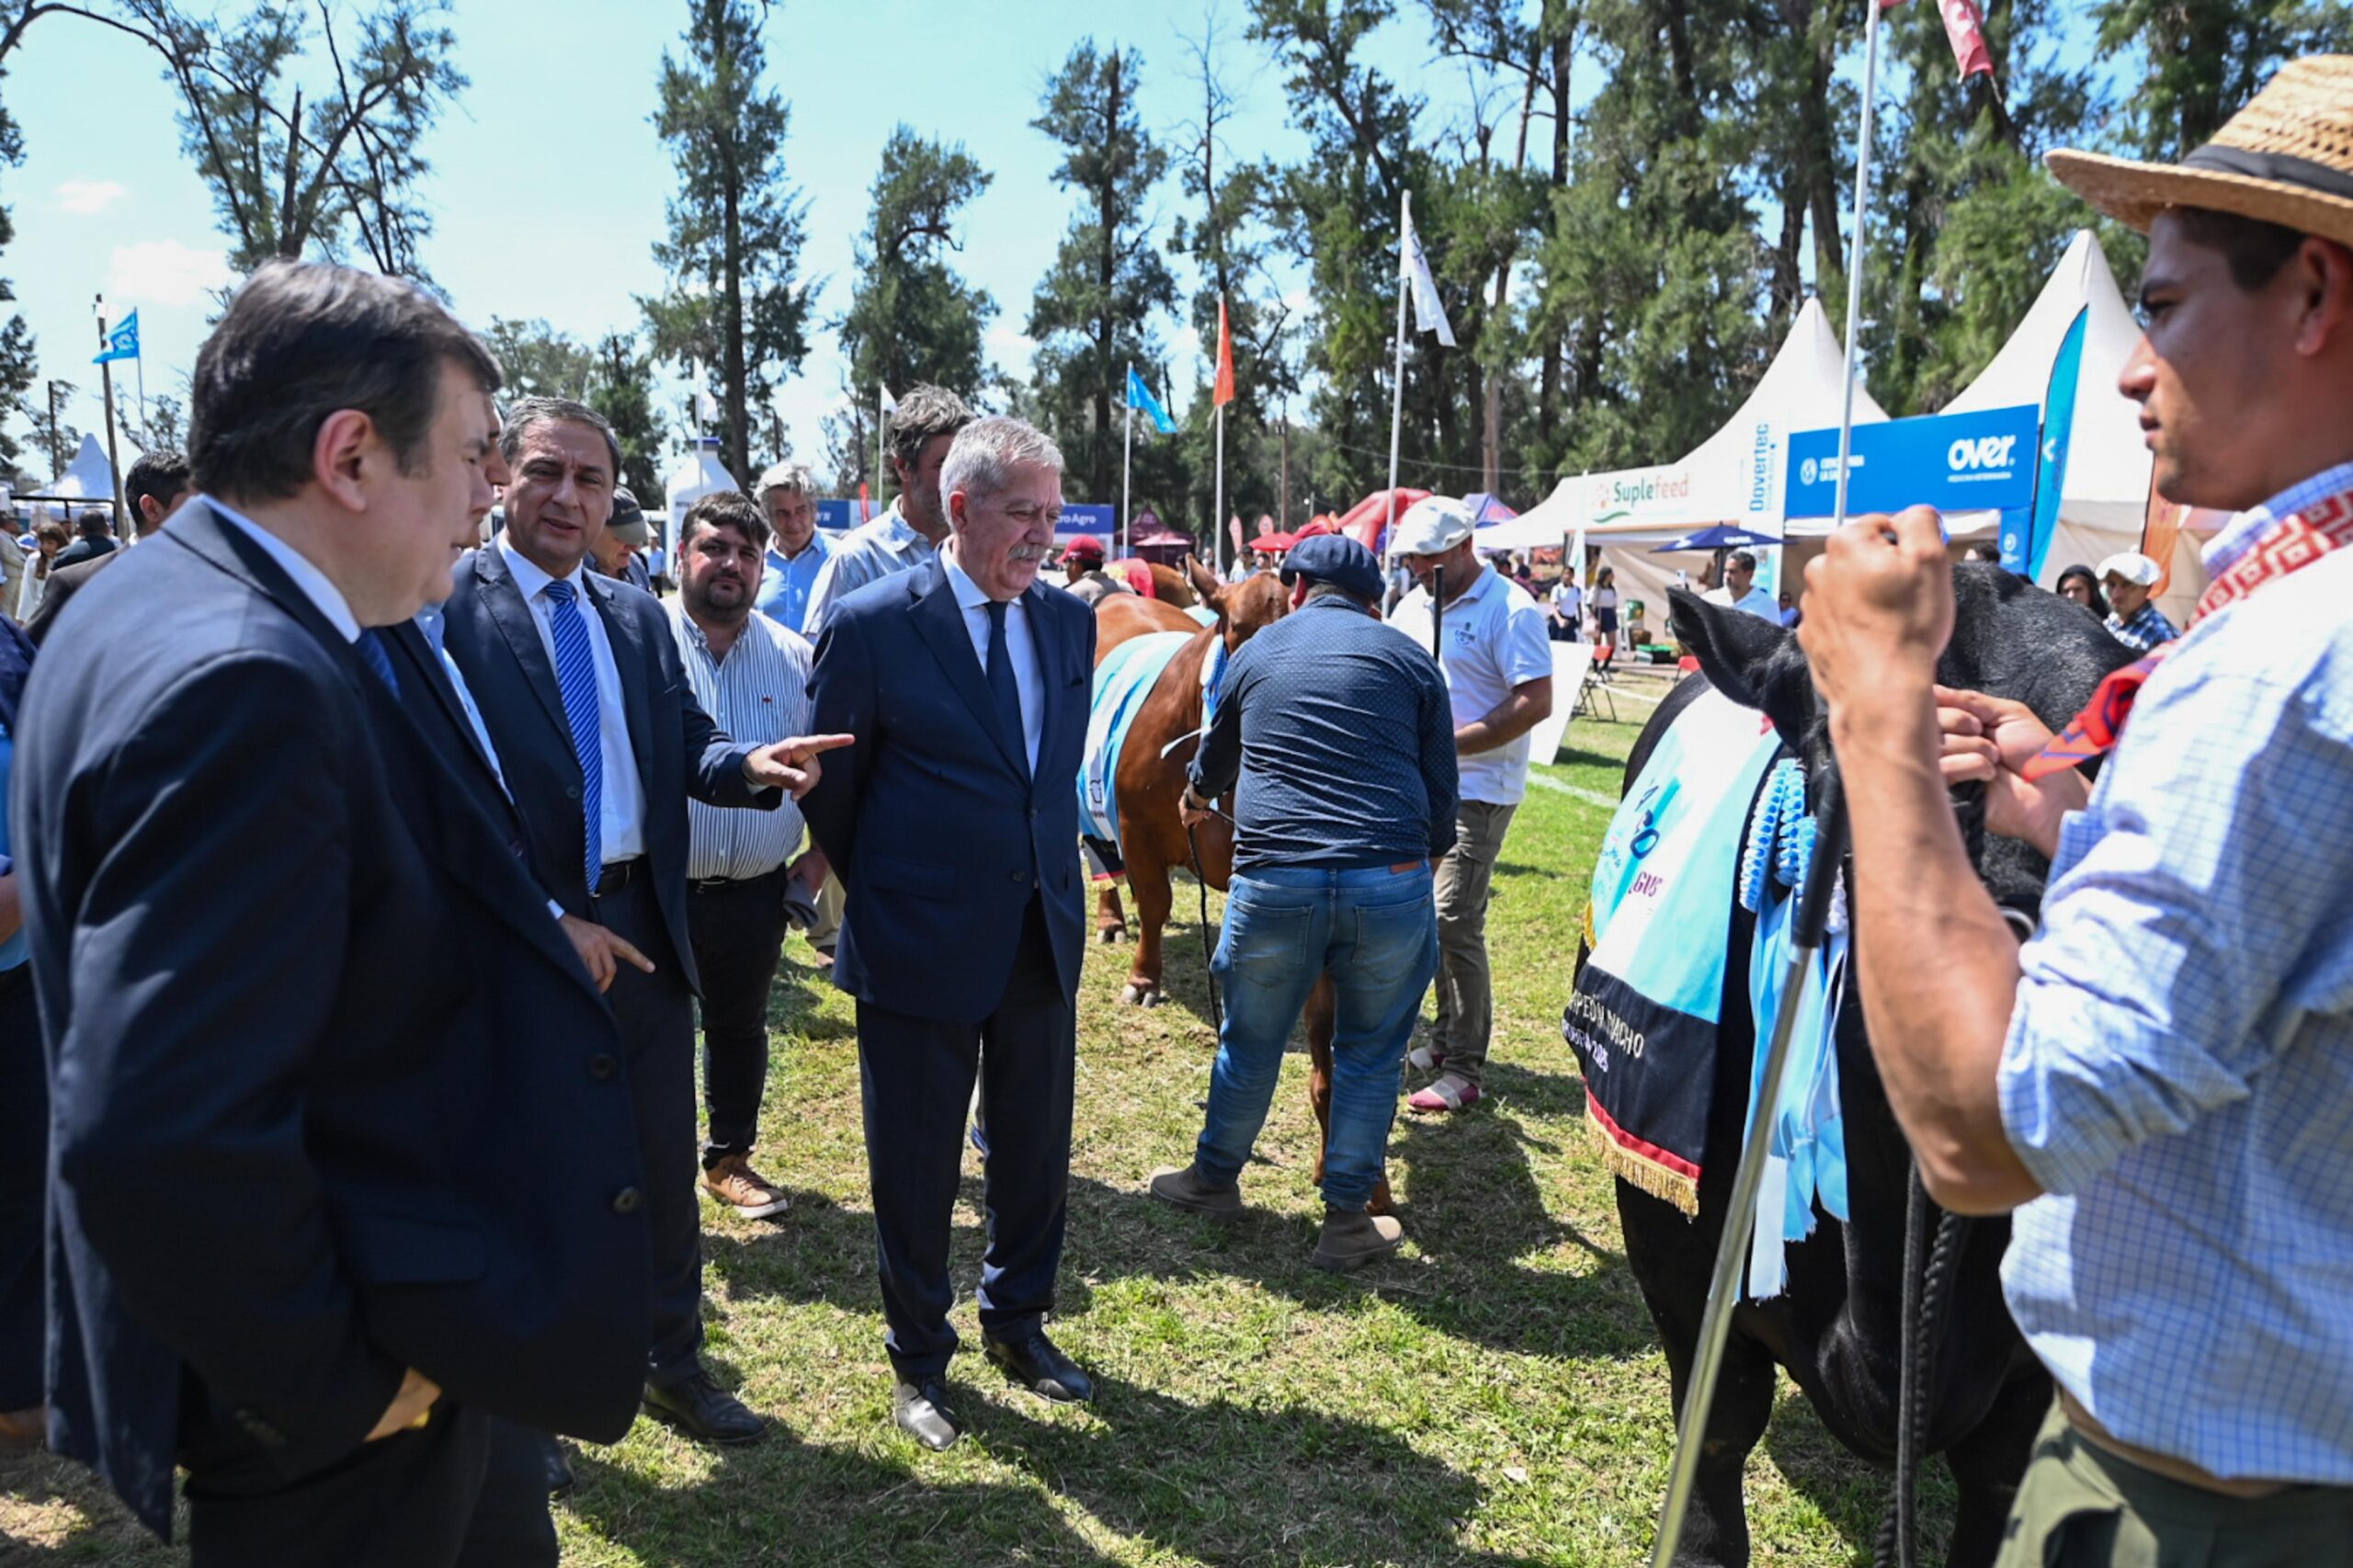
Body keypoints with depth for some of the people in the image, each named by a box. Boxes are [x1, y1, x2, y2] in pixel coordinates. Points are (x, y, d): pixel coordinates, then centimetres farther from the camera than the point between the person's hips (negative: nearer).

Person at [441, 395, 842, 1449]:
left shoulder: (637, 616, 10)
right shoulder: (449, 605, -10)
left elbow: (684, 743, 6)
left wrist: (750, 764, -17)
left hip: (643, 926, 5)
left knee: (665, 1162, 16)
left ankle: (673, 1361, 35)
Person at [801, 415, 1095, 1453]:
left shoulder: (1070, 621, 3)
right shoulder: (872, 624, -13)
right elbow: (830, 787, -2)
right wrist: (882, 896, 7)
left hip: (1041, 934, 5)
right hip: (922, 943, -5)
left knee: (1035, 1150, 17)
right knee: (915, 1166, 11)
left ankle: (1018, 1324, 40)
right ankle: (918, 1360, 31)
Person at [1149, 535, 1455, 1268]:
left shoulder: (1256, 651, 13)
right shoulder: (1411, 660, 8)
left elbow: (1218, 752, 31)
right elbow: (1441, 791, 7)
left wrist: (1196, 795, 53)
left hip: (1273, 878, 1)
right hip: (1392, 879, -1)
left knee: (1250, 1042, 19)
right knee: (1370, 1055, 15)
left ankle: (1214, 1177, 39)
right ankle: (1346, 1220, 24)